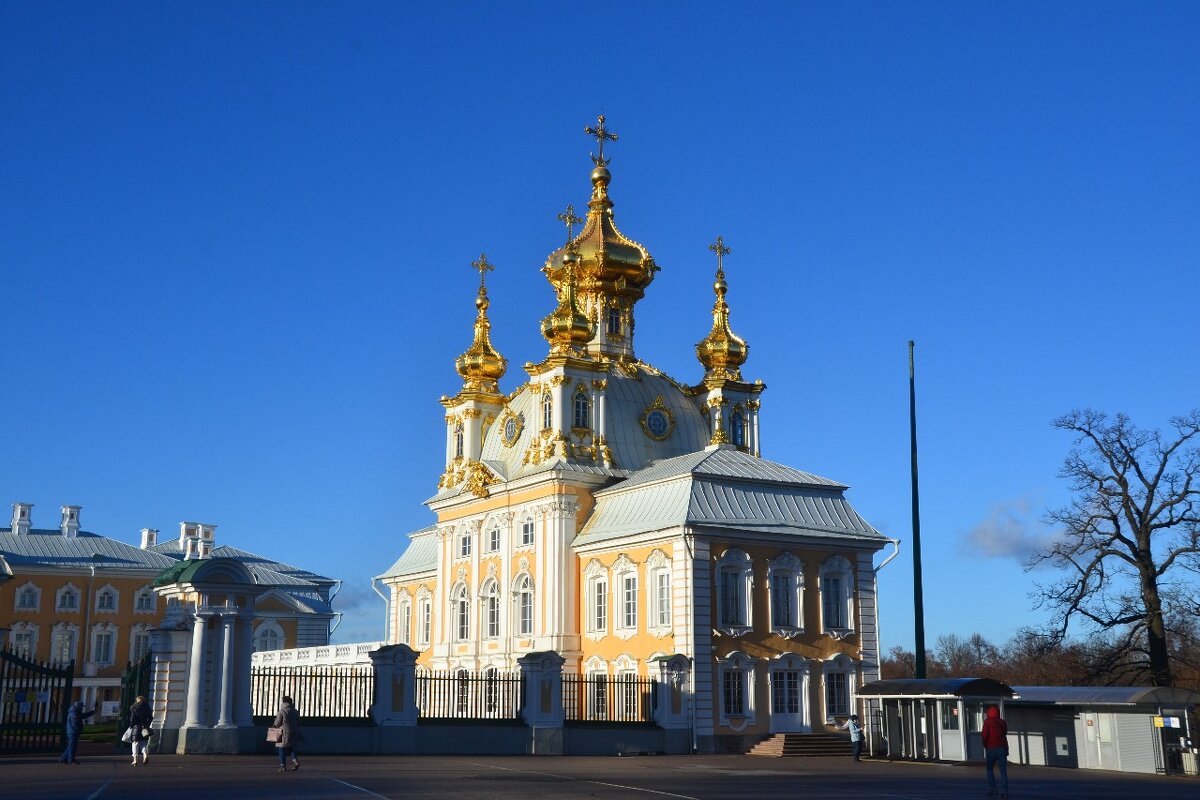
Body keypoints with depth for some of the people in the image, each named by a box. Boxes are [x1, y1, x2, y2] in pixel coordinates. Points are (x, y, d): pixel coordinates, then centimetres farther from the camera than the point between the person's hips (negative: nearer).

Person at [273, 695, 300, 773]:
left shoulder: (281, 712, -11)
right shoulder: (295, 712, 6)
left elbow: (277, 724, -7)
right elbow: (298, 723, 12)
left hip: (284, 734, -5)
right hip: (294, 733, 5)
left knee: (282, 749, 4)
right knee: (291, 748, 18)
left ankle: (283, 767, 3)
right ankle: (295, 760, -3)